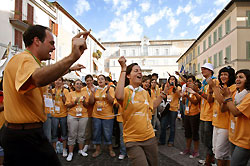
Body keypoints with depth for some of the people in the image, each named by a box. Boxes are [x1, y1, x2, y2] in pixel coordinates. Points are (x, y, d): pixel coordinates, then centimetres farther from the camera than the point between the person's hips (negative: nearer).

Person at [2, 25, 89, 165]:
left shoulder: (25, 59, 15)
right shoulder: (24, 59, -19)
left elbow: (48, 75, 33)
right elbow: (39, 79, -45)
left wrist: (69, 69, 35)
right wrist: (73, 57, -50)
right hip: (27, 137, -11)